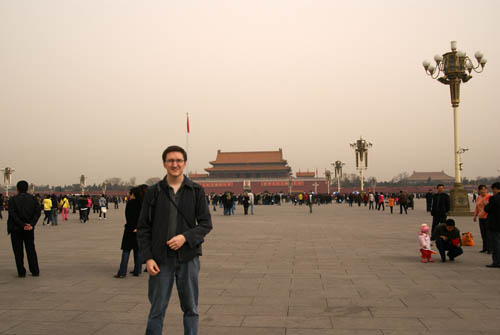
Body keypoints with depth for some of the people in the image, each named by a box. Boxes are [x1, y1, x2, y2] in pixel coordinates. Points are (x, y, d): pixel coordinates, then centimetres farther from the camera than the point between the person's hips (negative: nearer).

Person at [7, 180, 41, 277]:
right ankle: (35, 271, 10)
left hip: (16, 229, -3)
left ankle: (21, 272, 5)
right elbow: (37, 212, -7)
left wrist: (23, 225, -15)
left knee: (18, 251, 6)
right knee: (31, 249, 12)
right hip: (30, 229, 3)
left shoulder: (12, 200, -6)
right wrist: (31, 224, -12)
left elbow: (13, 215, -14)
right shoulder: (33, 199, 2)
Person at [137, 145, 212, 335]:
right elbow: (143, 228, 3)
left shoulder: (196, 191, 2)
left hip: (188, 257, 0)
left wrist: (185, 237, -15)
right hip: (161, 260, 0)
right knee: (157, 309, 7)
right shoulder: (154, 192, 2)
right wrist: (147, 257, -6)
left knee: (190, 309, 10)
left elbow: (206, 224, 1)